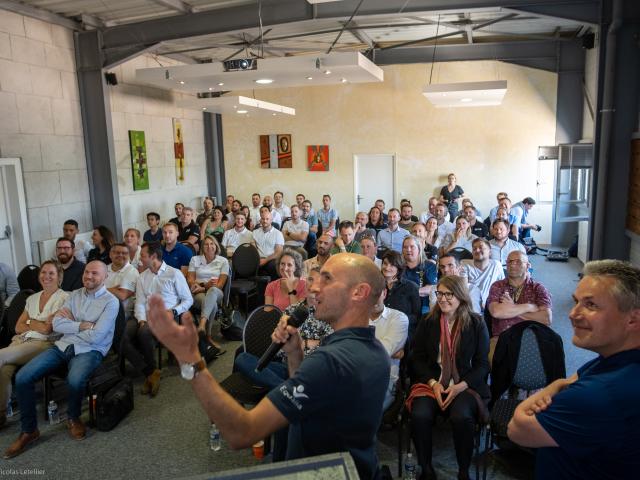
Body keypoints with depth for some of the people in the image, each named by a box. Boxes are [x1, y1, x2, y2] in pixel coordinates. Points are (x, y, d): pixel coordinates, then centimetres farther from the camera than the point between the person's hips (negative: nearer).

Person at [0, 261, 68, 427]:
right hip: (21, 341, 5)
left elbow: (47, 329, -7)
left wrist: (29, 322, 9)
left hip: (44, 344, -5)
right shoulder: (32, 298, 23)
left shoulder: (64, 298, 0)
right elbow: (18, 328, 18)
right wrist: (38, 325, 1)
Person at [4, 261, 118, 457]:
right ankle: (29, 430, 5)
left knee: (75, 380, -35)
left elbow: (95, 336, -15)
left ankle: (73, 418, -1)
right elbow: (56, 325, 3)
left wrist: (70, 323, -1)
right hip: (63, 346, 6)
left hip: (89, 351, -5)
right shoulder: (75, 295, 13)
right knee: (22, 377, -13)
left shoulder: (111, 302, -6)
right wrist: (82, 326, -10)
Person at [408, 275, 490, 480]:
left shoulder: (477, 324, 3)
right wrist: (433, 383, -10)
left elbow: (482, 364, 2)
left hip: (466, 385, -1)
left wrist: (460, 386, -13)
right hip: (431, 383, 2)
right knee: (420, 415, -28)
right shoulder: (427, 323, 7)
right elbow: (417, 358, 6)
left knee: (461, 417, -32)